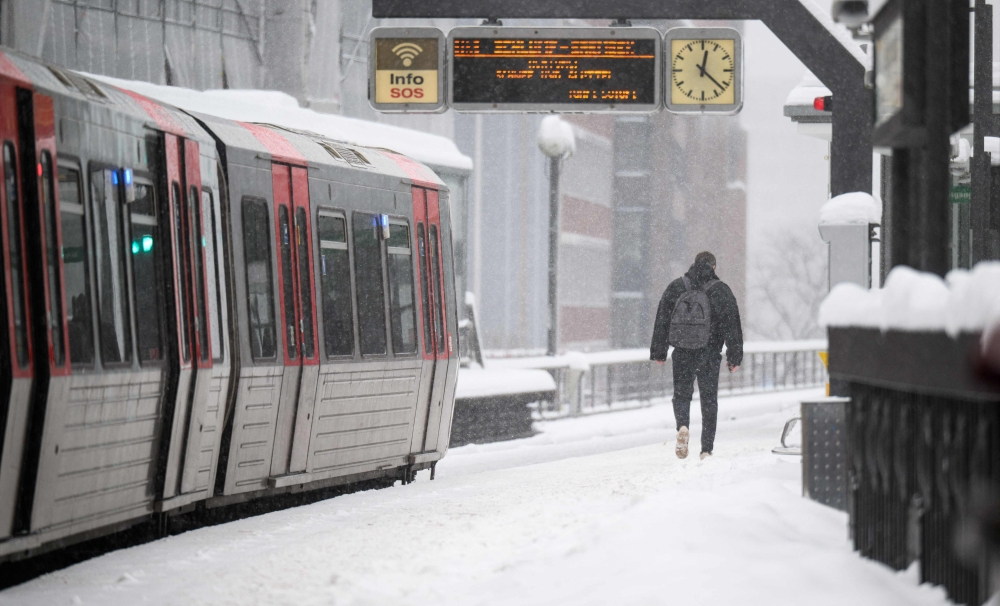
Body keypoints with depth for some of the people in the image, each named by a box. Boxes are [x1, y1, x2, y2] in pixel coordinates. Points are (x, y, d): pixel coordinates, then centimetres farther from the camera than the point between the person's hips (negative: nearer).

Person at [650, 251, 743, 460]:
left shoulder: (676, 287, 6)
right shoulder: (721, 290, 1)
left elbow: (661, 321, 5)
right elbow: (732, 325, 0)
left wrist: (658, 352, 9)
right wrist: (735, 356, 3)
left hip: (682, 354, 1)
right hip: (709, 355, -1)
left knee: (681, 394, 13)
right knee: (709, 400, 9)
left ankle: (682, 426, -18)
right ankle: (707, 449, 7)